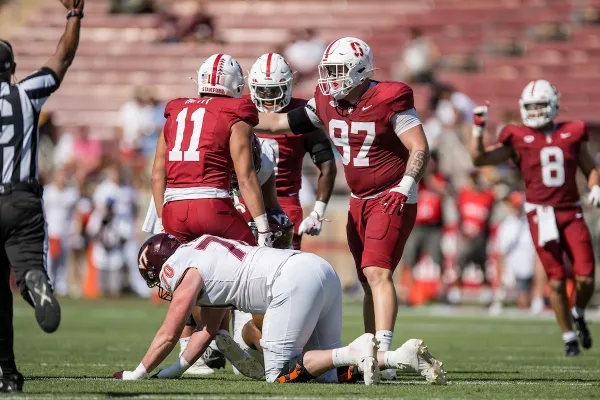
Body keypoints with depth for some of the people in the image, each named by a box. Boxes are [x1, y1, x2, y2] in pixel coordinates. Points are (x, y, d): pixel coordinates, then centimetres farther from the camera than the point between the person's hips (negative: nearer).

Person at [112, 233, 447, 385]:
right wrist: (174, 371, 38)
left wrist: (137, 374, 21)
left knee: (281, 373, -2)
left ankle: (355, 352, -21)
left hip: (295, 282, -9)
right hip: (323, 271, 9)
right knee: (324, 371, 12)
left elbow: (168, 336, 8)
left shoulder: (187, 273, 4)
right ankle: (401, 356, -5)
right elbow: (208, 330, 38)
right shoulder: (207, 255, 31)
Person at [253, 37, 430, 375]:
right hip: (359, 202, 7)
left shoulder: (388, 101, -16)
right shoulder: (326, 104, 4)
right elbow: (278, 123, 14)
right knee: (369, 280, 8)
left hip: (392, 202, -7)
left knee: (377, 272, -20)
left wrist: (404, 188, -29)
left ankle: (383, 352, -28)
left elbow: (420, 149, -17)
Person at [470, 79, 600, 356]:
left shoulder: (571, 134, 8)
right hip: (540, 212, -2)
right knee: (556, 280, -4)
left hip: (571, 211, 2)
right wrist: (478, 129, -13)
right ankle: (569, 336, 10)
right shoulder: (518, 138, 2)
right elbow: (479, 159, -3)